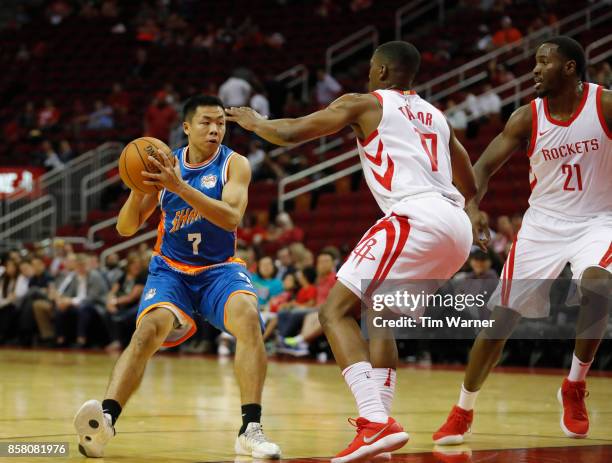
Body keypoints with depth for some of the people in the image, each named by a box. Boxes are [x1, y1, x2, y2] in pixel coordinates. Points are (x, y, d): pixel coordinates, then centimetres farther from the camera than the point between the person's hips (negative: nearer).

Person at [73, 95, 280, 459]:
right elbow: (126, 228, 0)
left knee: (248, 318, -30)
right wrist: (138, 188, -21)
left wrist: (180, 187, -34)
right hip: (170, 269, 1)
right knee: (148, 330, -27)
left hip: (219, 268, -1)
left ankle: (251, 430, -28)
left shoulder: (234, 164, -7)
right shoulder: (165, 164, -1)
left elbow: (231, 217, -25)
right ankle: (106, 420, -40)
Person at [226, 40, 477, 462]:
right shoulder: (436, 116, 28)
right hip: (457, 226, 8)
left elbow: (289, 133, 9)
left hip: (417, 218, -8)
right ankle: (379, 420, 15)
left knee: (336, 312, -5)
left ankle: (377, 422, -21)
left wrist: (254, 121, 29)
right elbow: (471, 187, 31)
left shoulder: (364, 103, 9)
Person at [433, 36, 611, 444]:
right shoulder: (528, 117, -7)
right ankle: (463, 412, 15)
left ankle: (574, 388, -11)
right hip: (543, 223, 2)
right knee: (501, 316, -3)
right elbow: (484, 166, -5)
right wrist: (472, 206, -23)